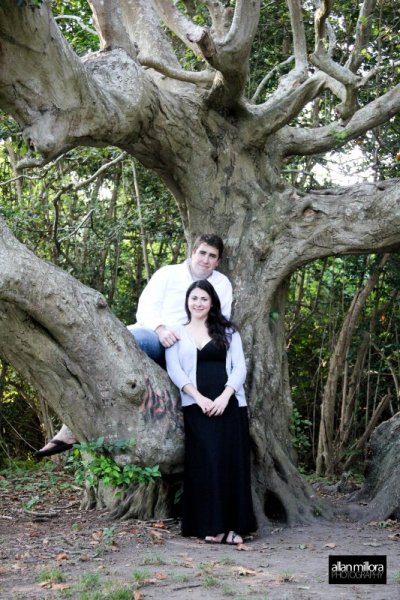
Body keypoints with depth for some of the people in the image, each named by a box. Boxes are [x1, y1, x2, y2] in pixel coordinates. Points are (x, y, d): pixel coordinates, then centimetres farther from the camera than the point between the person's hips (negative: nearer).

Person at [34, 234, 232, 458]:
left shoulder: (222, 284, 13)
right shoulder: (168, 273, 11)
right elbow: (146, 306, 0)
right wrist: (160, 328, -20)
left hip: (175, 348, -3)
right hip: (148, 334, 3)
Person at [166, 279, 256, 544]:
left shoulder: (228, 331, 13)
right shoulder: (177, 333, 11)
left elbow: (239, 366, 6)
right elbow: (174, 369, 1)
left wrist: (224, 397, -10)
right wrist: (199, 398, -12)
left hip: (230, 404, 1)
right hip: (197, 406, -1)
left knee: (232, 462, -4)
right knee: (205, 462, -8)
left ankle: (233, 526, -1)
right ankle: (210, 526, -4)